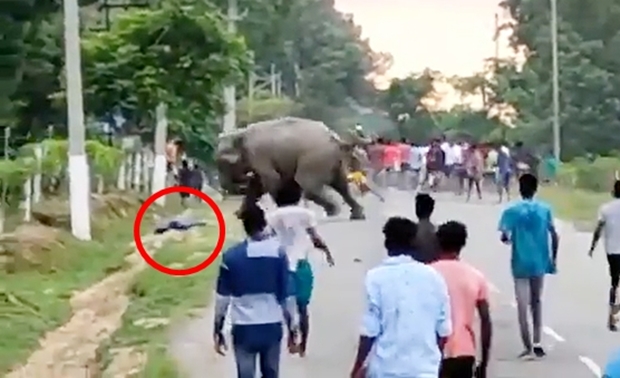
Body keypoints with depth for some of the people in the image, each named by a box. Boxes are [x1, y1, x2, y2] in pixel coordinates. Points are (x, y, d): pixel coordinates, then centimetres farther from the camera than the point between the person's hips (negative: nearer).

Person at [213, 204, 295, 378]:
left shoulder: (231, 256, -7)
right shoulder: (278, 253, -6)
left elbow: (222, 298, -4)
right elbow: (286, 295, -4)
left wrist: (218, 331, 6)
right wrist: (292, 327, 6)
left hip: (244, 328, -1)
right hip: (272, 326, 1)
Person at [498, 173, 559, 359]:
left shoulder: (512, 211, -8)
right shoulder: (545, 209, -1)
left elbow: (504, 237, -15)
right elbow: (554, 236, -2)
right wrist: (553, 259, 8)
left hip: (521, 264, -3)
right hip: (540, 262, 3)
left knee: (522, 306, 3)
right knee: (537, 301, 19)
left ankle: (528, 348, 1)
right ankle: (537, 344, 15)